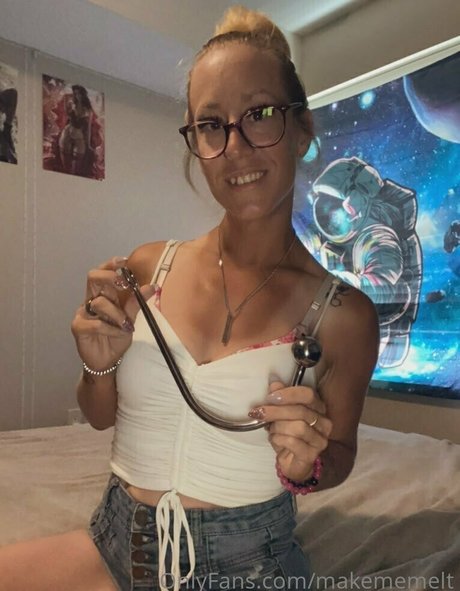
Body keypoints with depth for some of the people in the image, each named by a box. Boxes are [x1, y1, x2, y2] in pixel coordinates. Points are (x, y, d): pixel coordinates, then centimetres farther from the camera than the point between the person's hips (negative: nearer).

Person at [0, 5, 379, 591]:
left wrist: (307, 466, -18)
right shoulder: (146, 269, -8)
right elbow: (103, 415, 5)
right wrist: (99, 367, -15)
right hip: (116, 542, 2)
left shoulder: (344, 314, -14)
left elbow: (338, 455, 3)